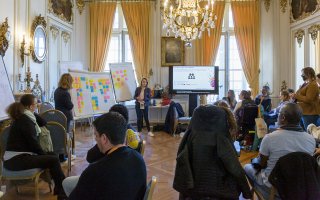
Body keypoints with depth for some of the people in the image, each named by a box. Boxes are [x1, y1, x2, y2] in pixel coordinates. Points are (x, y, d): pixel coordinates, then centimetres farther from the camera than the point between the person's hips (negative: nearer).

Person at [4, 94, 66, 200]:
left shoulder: (22, 117, 14)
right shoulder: (25, 120, -16)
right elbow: (33, 142, -15)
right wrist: (43, 154, -4)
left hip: (17, 156, 11)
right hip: (16, 159, -11)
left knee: (52, 155, 12)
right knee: (53, 160, -16)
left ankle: (58, 188, 11)